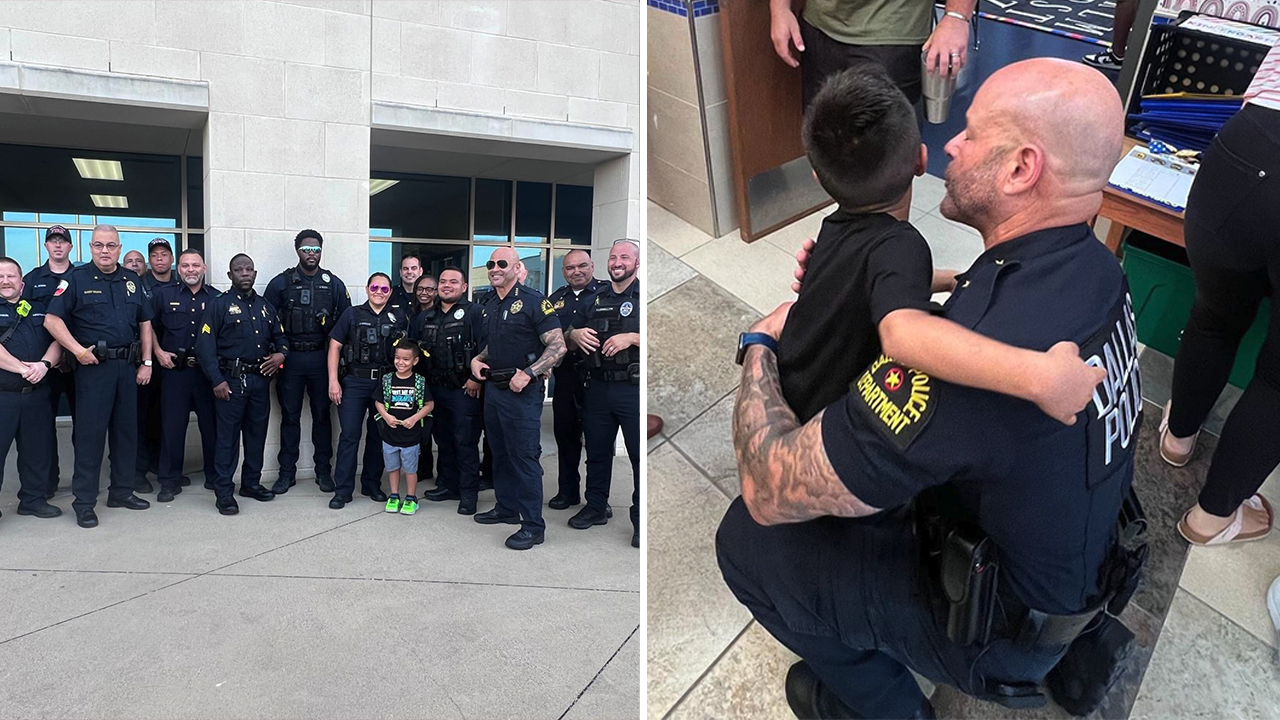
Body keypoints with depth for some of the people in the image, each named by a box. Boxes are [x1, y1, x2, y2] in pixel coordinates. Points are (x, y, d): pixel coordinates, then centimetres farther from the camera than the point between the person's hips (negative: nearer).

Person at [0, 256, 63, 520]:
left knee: (37, 451, 10)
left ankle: (33, 499, 22)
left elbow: (56, 341, 5)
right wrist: (22, 368, -19)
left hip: (36, 394, 4)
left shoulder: (38, 311, 14)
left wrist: (44, 364, -13)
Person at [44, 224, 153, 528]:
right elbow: (52, 319, -7)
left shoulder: (133, 281, 12)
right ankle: (84, 502, 5)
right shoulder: (76, 279, -2)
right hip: (93, 366, -5)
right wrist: (78, 350, -17)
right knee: (90, 432, -2)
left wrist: (146, 362, 8)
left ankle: (122, 491, 23)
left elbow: (145, 323, 15)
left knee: (126, 430, 11)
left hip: (128, 367, 5)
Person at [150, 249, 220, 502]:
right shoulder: (163, 295, 7)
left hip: (209, 372, 0)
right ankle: (169, 481, 12)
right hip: (175, 370, 0)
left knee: (212, 425, 5)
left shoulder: (217, 298, 7)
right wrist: (158, 352, 2)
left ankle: (215, 477, 18)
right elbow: (148, 326, 12)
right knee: (172, 426, 2)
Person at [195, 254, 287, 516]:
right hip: (231, 380, -5)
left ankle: (251, 483, 23)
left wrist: (281, 353, -1)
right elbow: (205, 345, -8)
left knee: (257, 432, 11)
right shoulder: (219, 304, -2)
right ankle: (223, 492, 2)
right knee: (227, 435, -3)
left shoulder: (265, 307, 16)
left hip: (260, 379, 5)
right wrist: (217, 380, -15)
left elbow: (280, 336, 23)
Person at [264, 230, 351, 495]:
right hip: (289, 359, 0)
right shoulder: (280, 283, 1)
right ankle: (287, 473, 16)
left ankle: (323, 471, 17)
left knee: (322, 415, 7)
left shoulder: (334, 284, 4)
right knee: (289, 416, 6)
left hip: (321, 359, 1)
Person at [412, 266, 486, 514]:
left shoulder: (474, 312, -6)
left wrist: (476, 378, -18)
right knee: (443, 440, 14)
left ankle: (468, 493, 5)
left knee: (465, 442, -3)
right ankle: (449, 485, 27)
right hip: (434, 389, 6)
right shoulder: (425, 317, 13)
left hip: (464, 390, -6)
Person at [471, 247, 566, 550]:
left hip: (522, 391, -8)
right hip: (493, 388, 8)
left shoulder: (533, 301, -11)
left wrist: (528, 373, -24)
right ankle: (507, 508, 33)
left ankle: (533, 525, 1)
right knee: (500, 453, 18)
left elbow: (558, 345, -16)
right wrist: (477, 360, 6)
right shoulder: (489, 304, 13)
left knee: (524, 457, -6)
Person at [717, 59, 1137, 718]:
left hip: (1004, 630, -8)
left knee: (745, 539, -4)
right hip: (1081, 563, 8)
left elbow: (768, 492, -31)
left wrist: (760, 348, -14)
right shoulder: (1094, 268, -12)